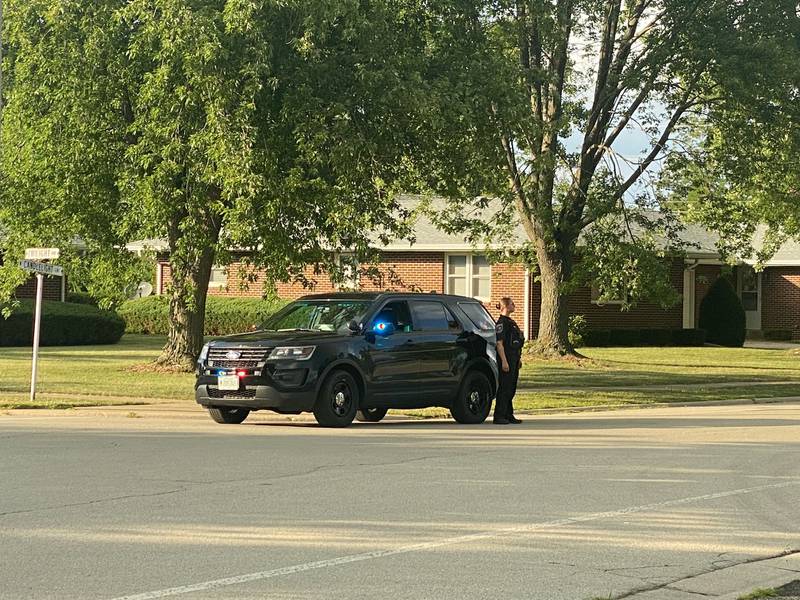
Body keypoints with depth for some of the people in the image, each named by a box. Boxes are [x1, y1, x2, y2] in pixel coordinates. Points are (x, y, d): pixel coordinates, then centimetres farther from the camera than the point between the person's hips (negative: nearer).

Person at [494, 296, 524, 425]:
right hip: (506, 358, -10)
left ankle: (509, 415, 18)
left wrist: (518, 359, 21)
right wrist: (504, 361, -23)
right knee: (504, 388, -8)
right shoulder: (501, 322, -13)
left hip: (514, 359, 10)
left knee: (511, 389, 12)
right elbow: (499, 343, -18)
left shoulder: (510, 322, 17)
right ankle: (499, 416, -5)